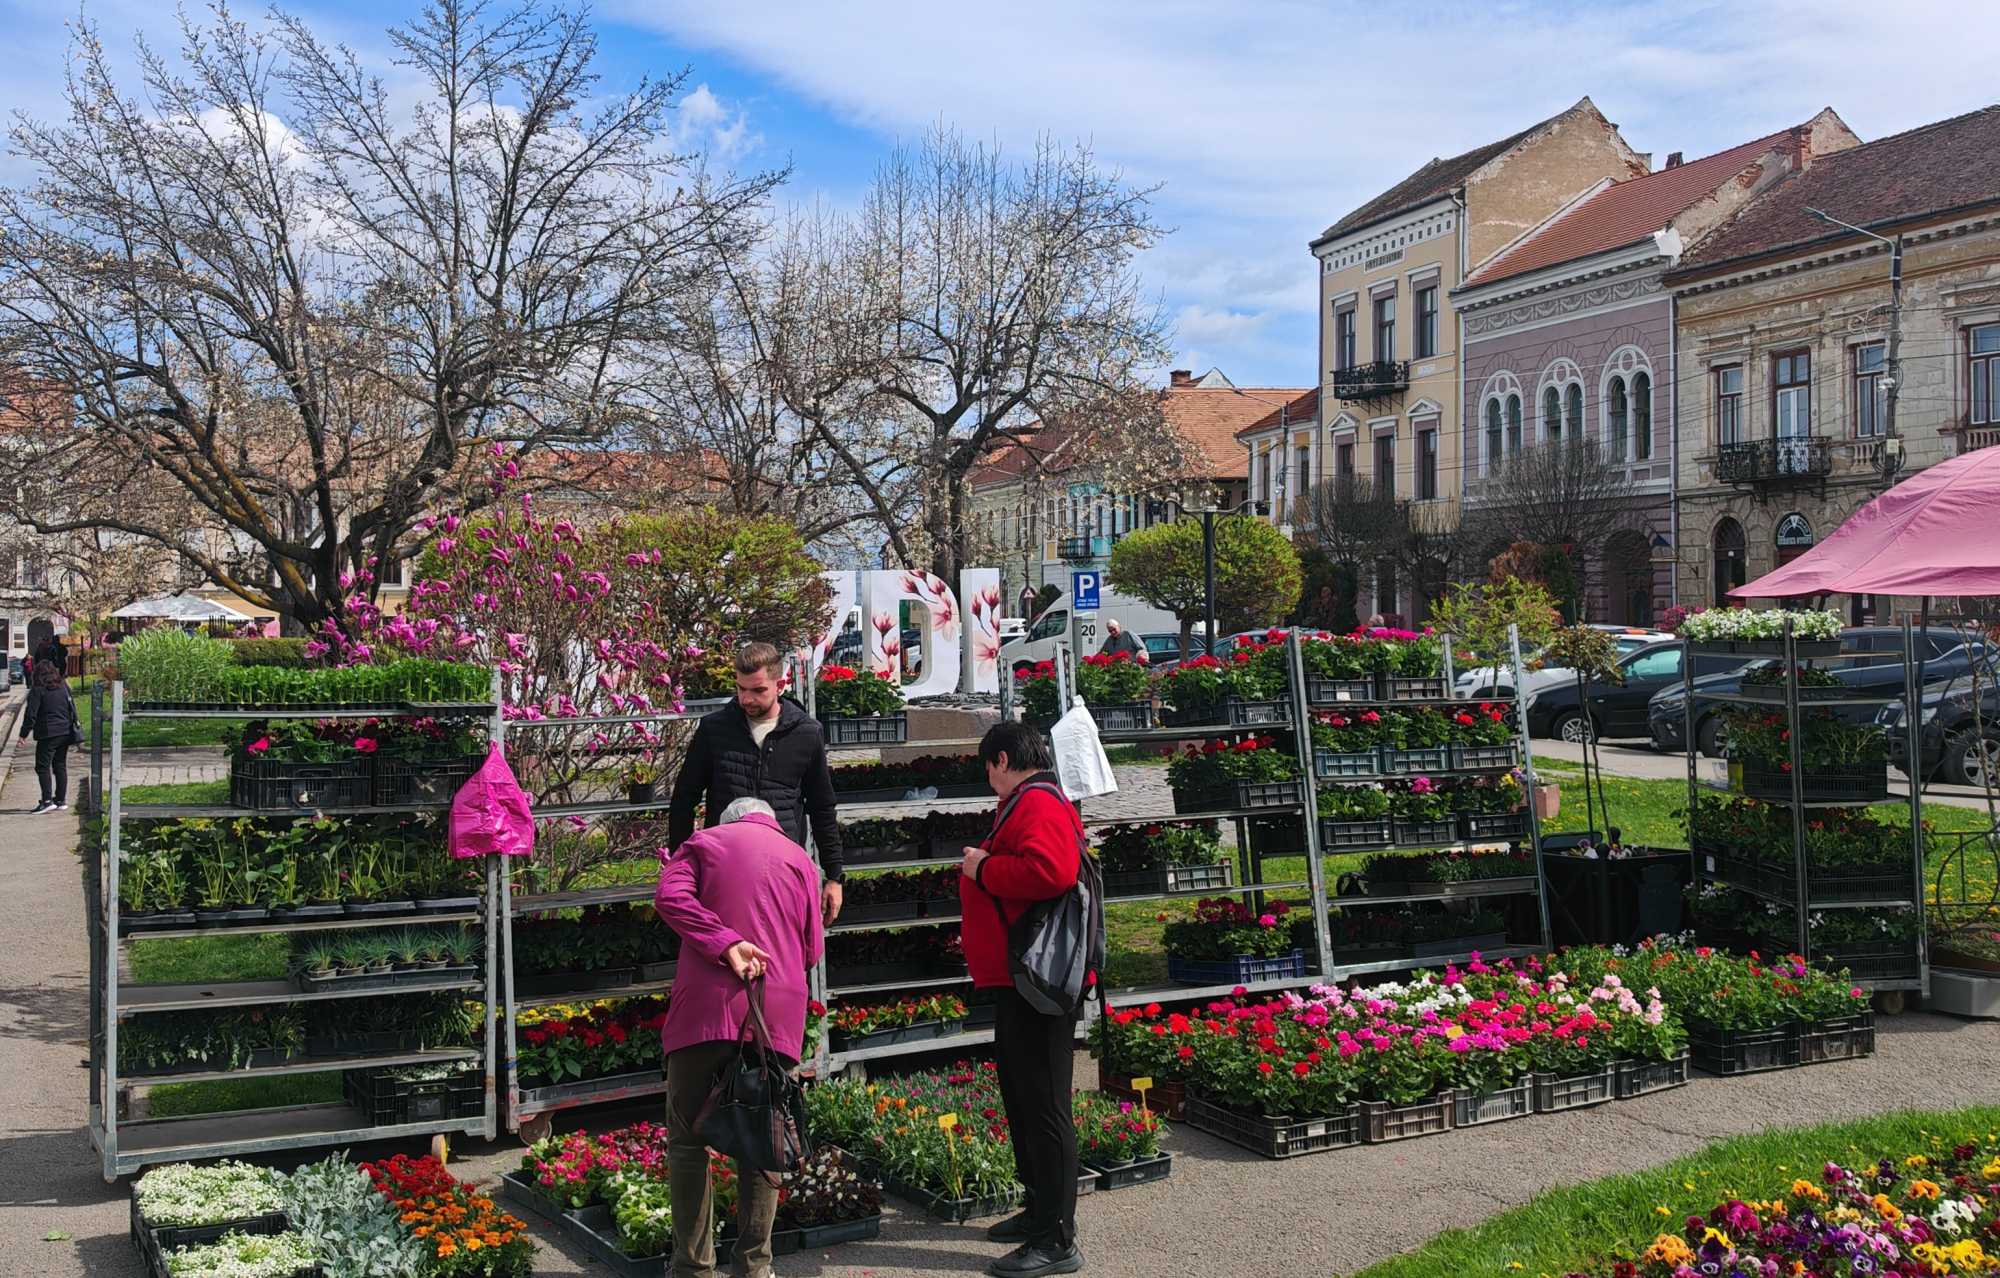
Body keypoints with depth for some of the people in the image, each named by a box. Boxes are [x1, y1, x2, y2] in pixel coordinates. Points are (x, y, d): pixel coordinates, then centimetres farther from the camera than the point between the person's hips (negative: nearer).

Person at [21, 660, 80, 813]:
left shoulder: (37, 691, -9)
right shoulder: (64, 686, 9)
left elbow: (31, 714, -12)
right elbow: (73, 708, 14)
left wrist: (24, 734, -6)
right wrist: (73, 727, 21)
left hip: (48, 734, -6)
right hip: (65, 732, 6)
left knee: (43, 766, -2)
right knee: (60, 766, 12)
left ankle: (47, 800, -10)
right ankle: (61, 801, 13)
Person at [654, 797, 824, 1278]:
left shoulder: (702, 843, 14)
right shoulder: (799, 859, 18)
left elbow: (670, 897, -6)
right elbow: (811, 949, 14)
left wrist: (725, 944, -12)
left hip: (705, 1009, -1)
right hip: (779, 1017, 2)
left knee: (688, 1139, 7)